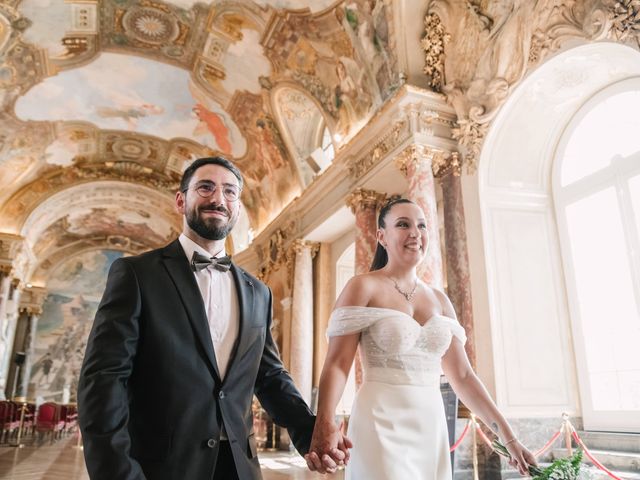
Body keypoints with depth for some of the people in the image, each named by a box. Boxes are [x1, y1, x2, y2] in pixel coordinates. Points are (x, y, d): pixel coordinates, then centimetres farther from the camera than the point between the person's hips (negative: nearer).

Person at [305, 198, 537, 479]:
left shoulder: (439, 300, 9)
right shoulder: (363, 287, -6)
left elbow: (462, 375, 11)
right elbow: (337, 364, -14)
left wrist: (507, 435, 7)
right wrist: (325, 424, -30)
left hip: (431, 429, 5)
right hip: (382, 427, -5)